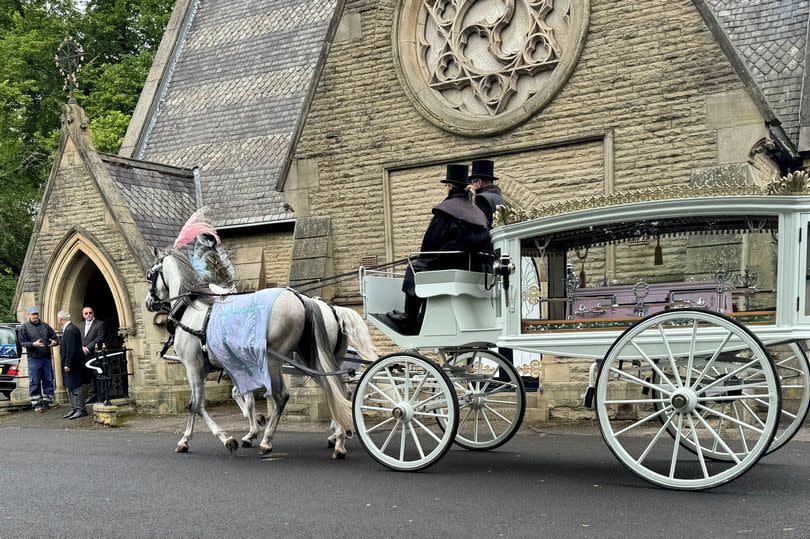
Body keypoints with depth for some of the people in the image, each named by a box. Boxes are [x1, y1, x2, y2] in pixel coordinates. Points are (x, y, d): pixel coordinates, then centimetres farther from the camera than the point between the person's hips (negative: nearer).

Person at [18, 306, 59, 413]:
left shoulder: (45, 326, 11)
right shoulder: (24, 327, 1)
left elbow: (55, 337, 14)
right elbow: (22, 342, -4)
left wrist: (55, 342, -10)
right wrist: (33, 344, -21)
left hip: (47, 358, 3)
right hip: (34, 359, -3)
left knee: (48, 380, 7)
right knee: (34, 383, -1)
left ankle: (48, 401, 17)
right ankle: (36, 404, 5)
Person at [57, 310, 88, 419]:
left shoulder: (70, 330, -19)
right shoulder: (68, 329, 12)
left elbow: (71, 350, -23)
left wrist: (68, 364, -21)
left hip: (73, 365, -10)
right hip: (69, 364, 10)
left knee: (76, 387, -4)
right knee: (70, 388, 15)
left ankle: (81, 409, 2)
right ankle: (74, 409, 21)